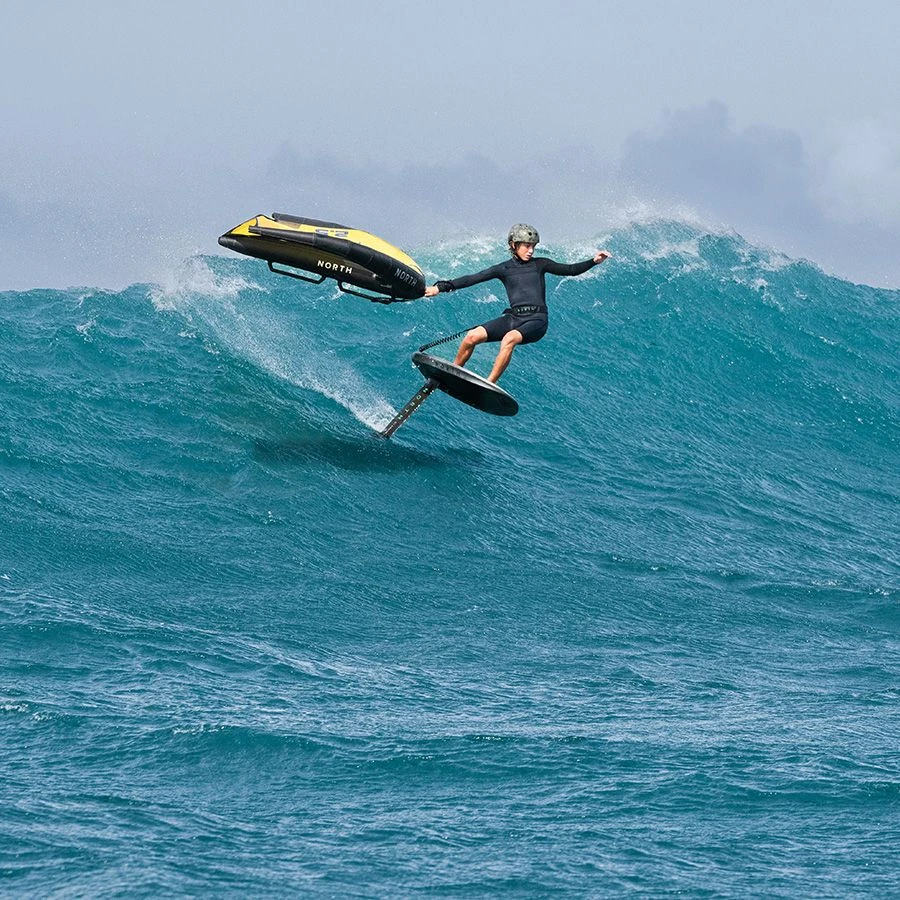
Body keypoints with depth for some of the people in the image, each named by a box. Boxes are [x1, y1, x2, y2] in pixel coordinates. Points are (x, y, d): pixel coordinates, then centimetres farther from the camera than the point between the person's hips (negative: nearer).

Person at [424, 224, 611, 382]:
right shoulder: (504, 269, 11)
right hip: (514, 317, 3)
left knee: (509, 338, -35)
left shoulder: (540, 264, 10)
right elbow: (472, 279, 8)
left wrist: (594, 262, -6)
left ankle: (489, 384, -34)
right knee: (472, 336, -15)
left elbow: (571, 270, 9)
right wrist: (441, 287, 2)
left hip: (536, 320, -3)